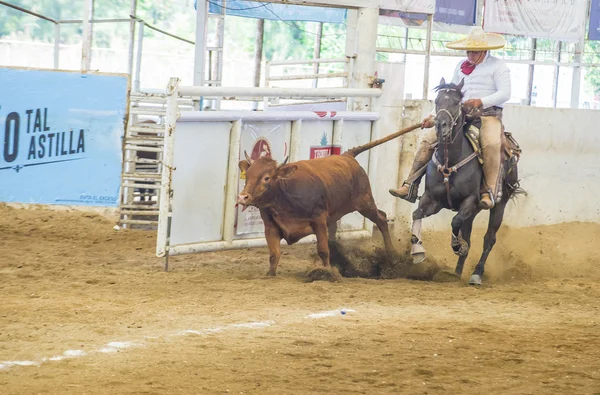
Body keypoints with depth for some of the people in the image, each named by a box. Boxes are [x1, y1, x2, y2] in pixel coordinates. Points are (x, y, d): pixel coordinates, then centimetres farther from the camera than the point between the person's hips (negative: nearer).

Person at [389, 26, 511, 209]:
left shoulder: (498, 66, 1)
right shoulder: (461, 66, 19)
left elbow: (504, 93, -11)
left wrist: (481, 101, -26)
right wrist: (434, 117, 9)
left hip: (488, 114, -6)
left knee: (491, 143, -37)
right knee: (428, 138, -8)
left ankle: (491, 192, -35)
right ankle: (411, 186, -8)